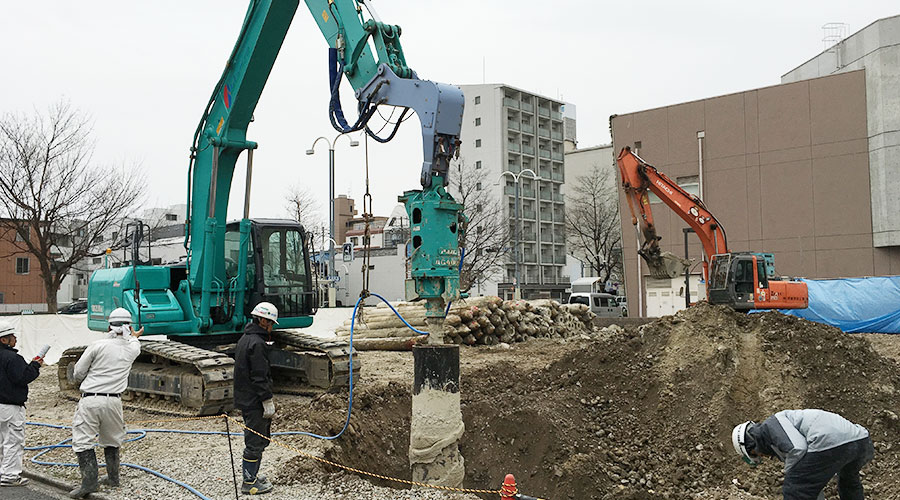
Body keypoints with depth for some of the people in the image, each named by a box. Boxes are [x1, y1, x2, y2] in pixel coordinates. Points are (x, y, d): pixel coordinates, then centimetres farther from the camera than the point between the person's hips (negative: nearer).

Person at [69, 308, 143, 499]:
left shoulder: (98, 346, -8)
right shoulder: (133, 349, 4)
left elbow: (78, 372, -2)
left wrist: (83, 383, 21)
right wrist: (135, 336, 55)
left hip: (90, 400, -4)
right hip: (113, 401, 4)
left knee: (83, 440, 2)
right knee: (112, 440, 20)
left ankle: (89, 481, -5)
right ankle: (113, 477, 26)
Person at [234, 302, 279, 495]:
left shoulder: (244, 339, 14)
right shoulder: (257, 343, -19)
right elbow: (260, 376, -22)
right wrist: (268, 402, -17)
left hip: (245, 399, 10)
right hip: (254, 401, -10)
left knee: (256, 439, 20)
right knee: (255, 442, -2)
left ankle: (252, 474, 30)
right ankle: (249, 483, 5)